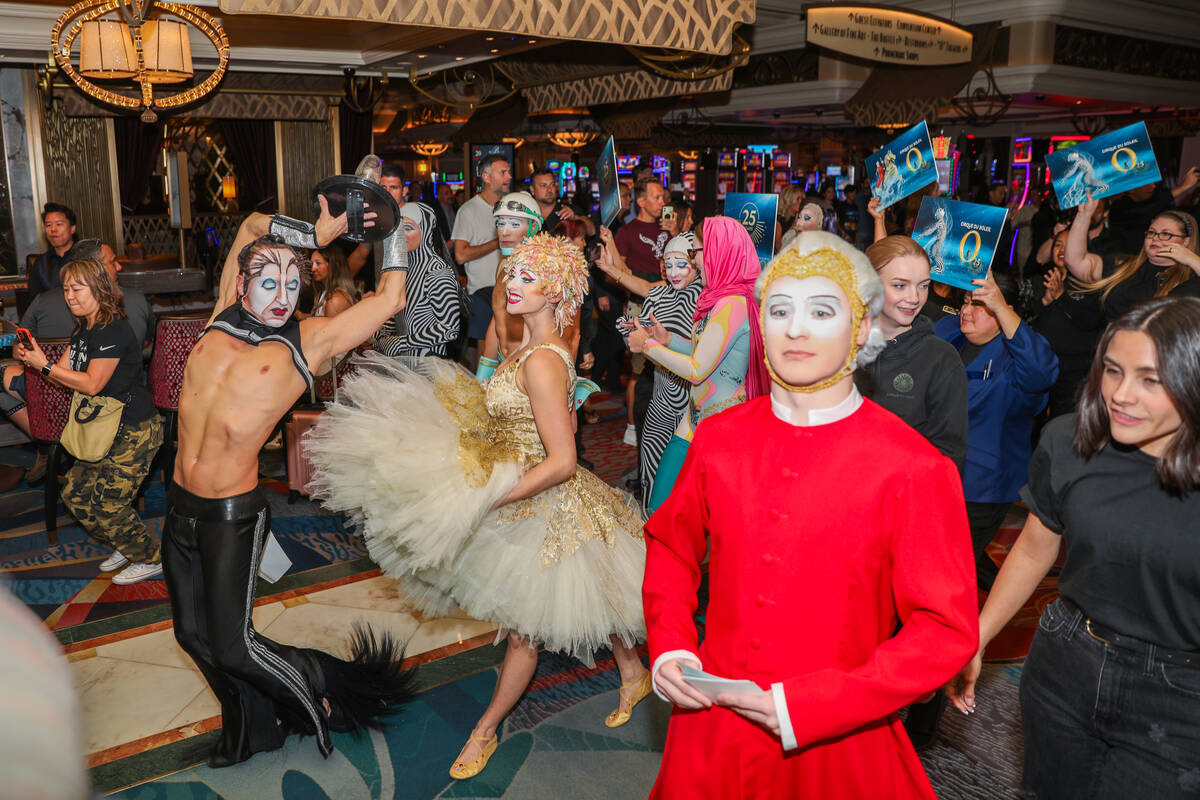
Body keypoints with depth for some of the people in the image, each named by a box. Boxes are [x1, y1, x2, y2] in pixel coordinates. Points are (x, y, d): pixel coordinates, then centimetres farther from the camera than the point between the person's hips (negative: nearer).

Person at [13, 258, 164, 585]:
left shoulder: (114, 331, -19)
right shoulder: (84, 330, 12)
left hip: (135, 432, -10)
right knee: (74, 493, 10)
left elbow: (92, 385, -19)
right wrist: (31, 359, -8)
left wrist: (44, 366, -16)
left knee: (106, 503, -7)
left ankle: (150, 558, 13)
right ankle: (126, 546, 27)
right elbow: (65, 372, 9)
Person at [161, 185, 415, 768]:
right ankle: (251, 729, 39)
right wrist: (317, 235, 6)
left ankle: (320, 685, 25)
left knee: (232, 647, -3)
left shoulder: (310, 340, -8)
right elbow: (253, 225, 11)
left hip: (232, 516, -6)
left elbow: (390, 297, -7)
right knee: (193, 633, 17)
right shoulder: (223, 321, 4)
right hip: (180, 506, 6)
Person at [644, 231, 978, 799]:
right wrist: (669, 645, -4)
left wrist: (805, 707, -19)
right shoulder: (719, 438, -3)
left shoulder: (914, 468, -14)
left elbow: (947, 630, -12)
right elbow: (670, 542, 12)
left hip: (834, 746, -3)